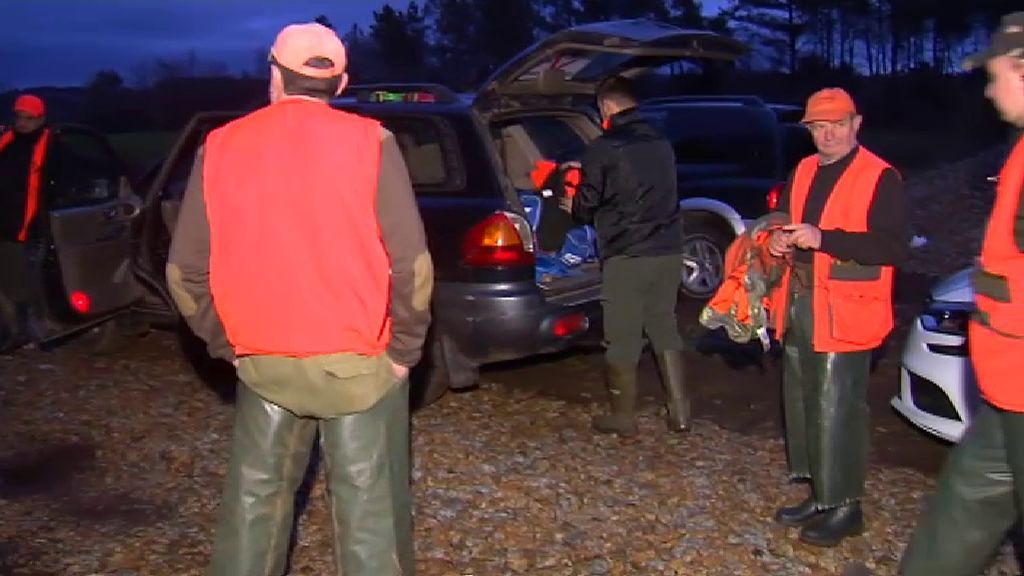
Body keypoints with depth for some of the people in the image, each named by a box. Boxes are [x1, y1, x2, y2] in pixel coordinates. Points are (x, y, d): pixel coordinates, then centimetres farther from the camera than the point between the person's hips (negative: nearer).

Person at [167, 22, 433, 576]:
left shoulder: (219, 148, 2)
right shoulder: (369, 142, -6)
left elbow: (185, 271, 3)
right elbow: (411, 261, -12)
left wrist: (230, 345, 12)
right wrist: (403, 348, -2)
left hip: (262, 363, 3)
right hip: (358, 361, -2)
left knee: (253, 498, 18)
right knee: (367, 505, 8)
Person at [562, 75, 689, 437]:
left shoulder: (604, 149, -9)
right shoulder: (661, 143, 11)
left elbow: (587, 206, -5)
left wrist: (573, 206, 20)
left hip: (626, 256, -6)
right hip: (669, 251, 6)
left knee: (622, 336, 4)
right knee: (664, 327, 17)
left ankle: (623, 418, 14)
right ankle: (680, 411, 18)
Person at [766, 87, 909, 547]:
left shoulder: (880, 178, -9)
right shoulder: (802, 172, 15)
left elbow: (895, 246, -17)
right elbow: (784, 220, 26)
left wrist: (823, 239, -24)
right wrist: (778, 239, 1)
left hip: (845, 313, -8)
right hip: (798, 307, 8)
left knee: (836, 411, -4)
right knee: (802, 405, 14)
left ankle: (844, 506, 10)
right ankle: (819, 496, 28)